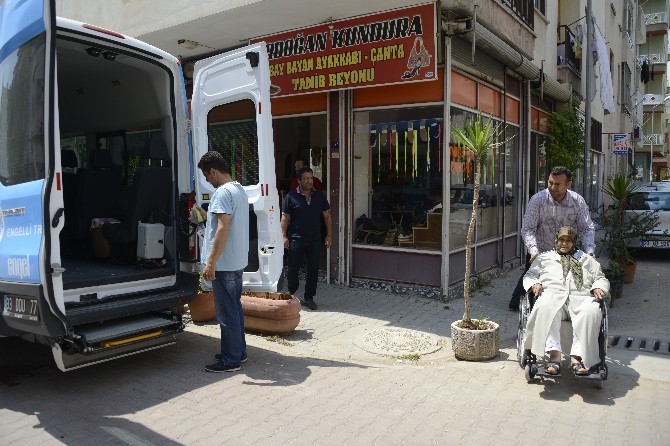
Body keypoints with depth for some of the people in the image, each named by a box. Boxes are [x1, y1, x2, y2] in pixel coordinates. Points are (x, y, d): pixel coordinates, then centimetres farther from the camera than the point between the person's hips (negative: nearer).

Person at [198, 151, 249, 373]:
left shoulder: (223, 192, -17)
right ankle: (239, 351, 27)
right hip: (238, 261, 10)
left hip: (224, 263, -10)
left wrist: (211, 262, -24)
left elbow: (223, 228, -24)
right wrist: (208, 217, 30)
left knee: (226, 312, -2)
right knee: (235, 307, 17)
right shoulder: (239, 189, 14)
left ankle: (231, 360, 7)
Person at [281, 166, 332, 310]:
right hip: (296, 239, -3)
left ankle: (309, 298, 19)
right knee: (293, 268, 2)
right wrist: (284, 236, -8)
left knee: (313, 269, 7)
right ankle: (291, 293, 28)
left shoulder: (319, 196, 6)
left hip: (315, 239, 3)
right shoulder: (291, 196, -3)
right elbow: (285, 218, -1)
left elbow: (327, 216, 9)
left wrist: (329, 235, 3)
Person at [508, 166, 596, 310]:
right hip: (539, 251, -2)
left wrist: (590, 253, -26)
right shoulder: (537, 199, -20)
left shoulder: (578, 201, -14)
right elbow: (527, 228, -22)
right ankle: (515, 303, 28)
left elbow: (587, 228, -11)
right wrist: (534, 251, -37)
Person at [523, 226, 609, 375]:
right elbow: (529, 275, 22)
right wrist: (535, 284, -2)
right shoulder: (544, 258, 28)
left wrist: (598, 288, 2)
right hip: (553, 295, -1)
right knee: (546, 307, -39)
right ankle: (554, 354, -42)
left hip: (581, 297, 1)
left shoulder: (587, 260, 32)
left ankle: (576, 357, -36)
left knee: (591, 312, -36)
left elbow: (601, 279, 26)